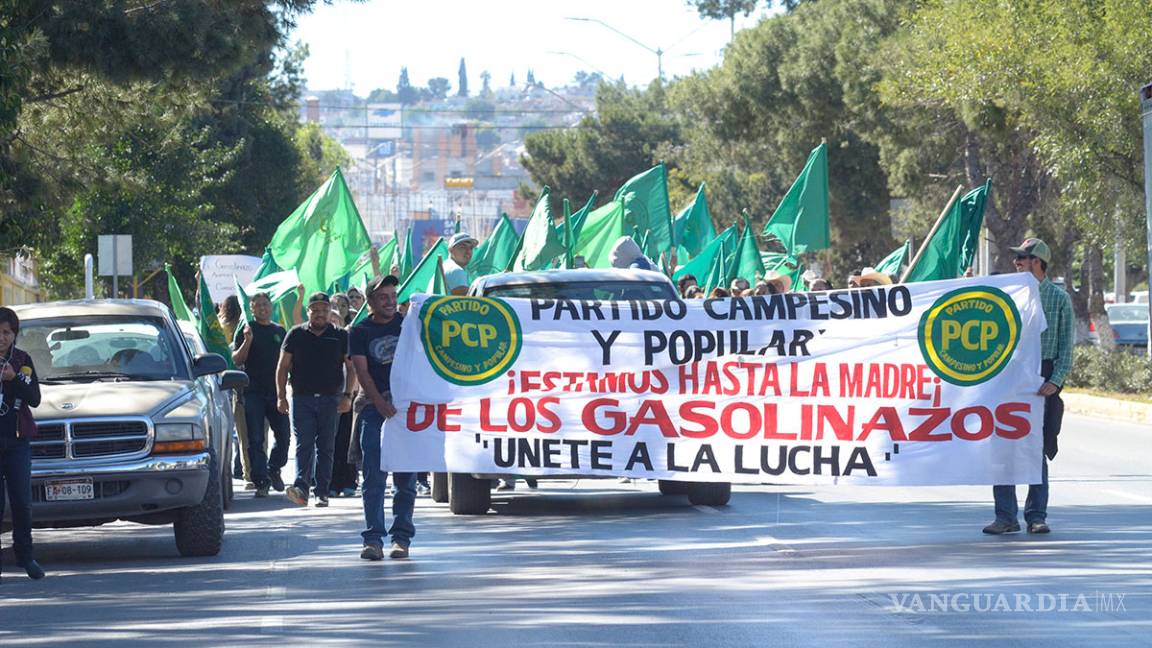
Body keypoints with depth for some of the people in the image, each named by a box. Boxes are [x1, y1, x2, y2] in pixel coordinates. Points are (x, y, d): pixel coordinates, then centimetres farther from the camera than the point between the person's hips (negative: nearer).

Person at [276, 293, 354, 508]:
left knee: (326, 448, 4)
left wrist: (347, 395, -4)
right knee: (304, 445, -11)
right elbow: (283, 367, 9)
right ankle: (301, 488, -22)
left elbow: (350, 367, 7)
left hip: (330, 399, 1)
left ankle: (322, 492, 7)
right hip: (302, 399, -1)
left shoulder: (340, 336, 7)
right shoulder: (296, 335, 7)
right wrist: (281, 397, 1)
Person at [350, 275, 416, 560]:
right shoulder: (360, 332, 5)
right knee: (374, 476, -7)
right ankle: (373, 539, -7)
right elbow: (362, 372, -3)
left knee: (406, 477, 1)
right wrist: (381, 404, -16)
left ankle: (402, 537, 5)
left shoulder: (406, 324, 10)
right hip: (374, 406, -1)